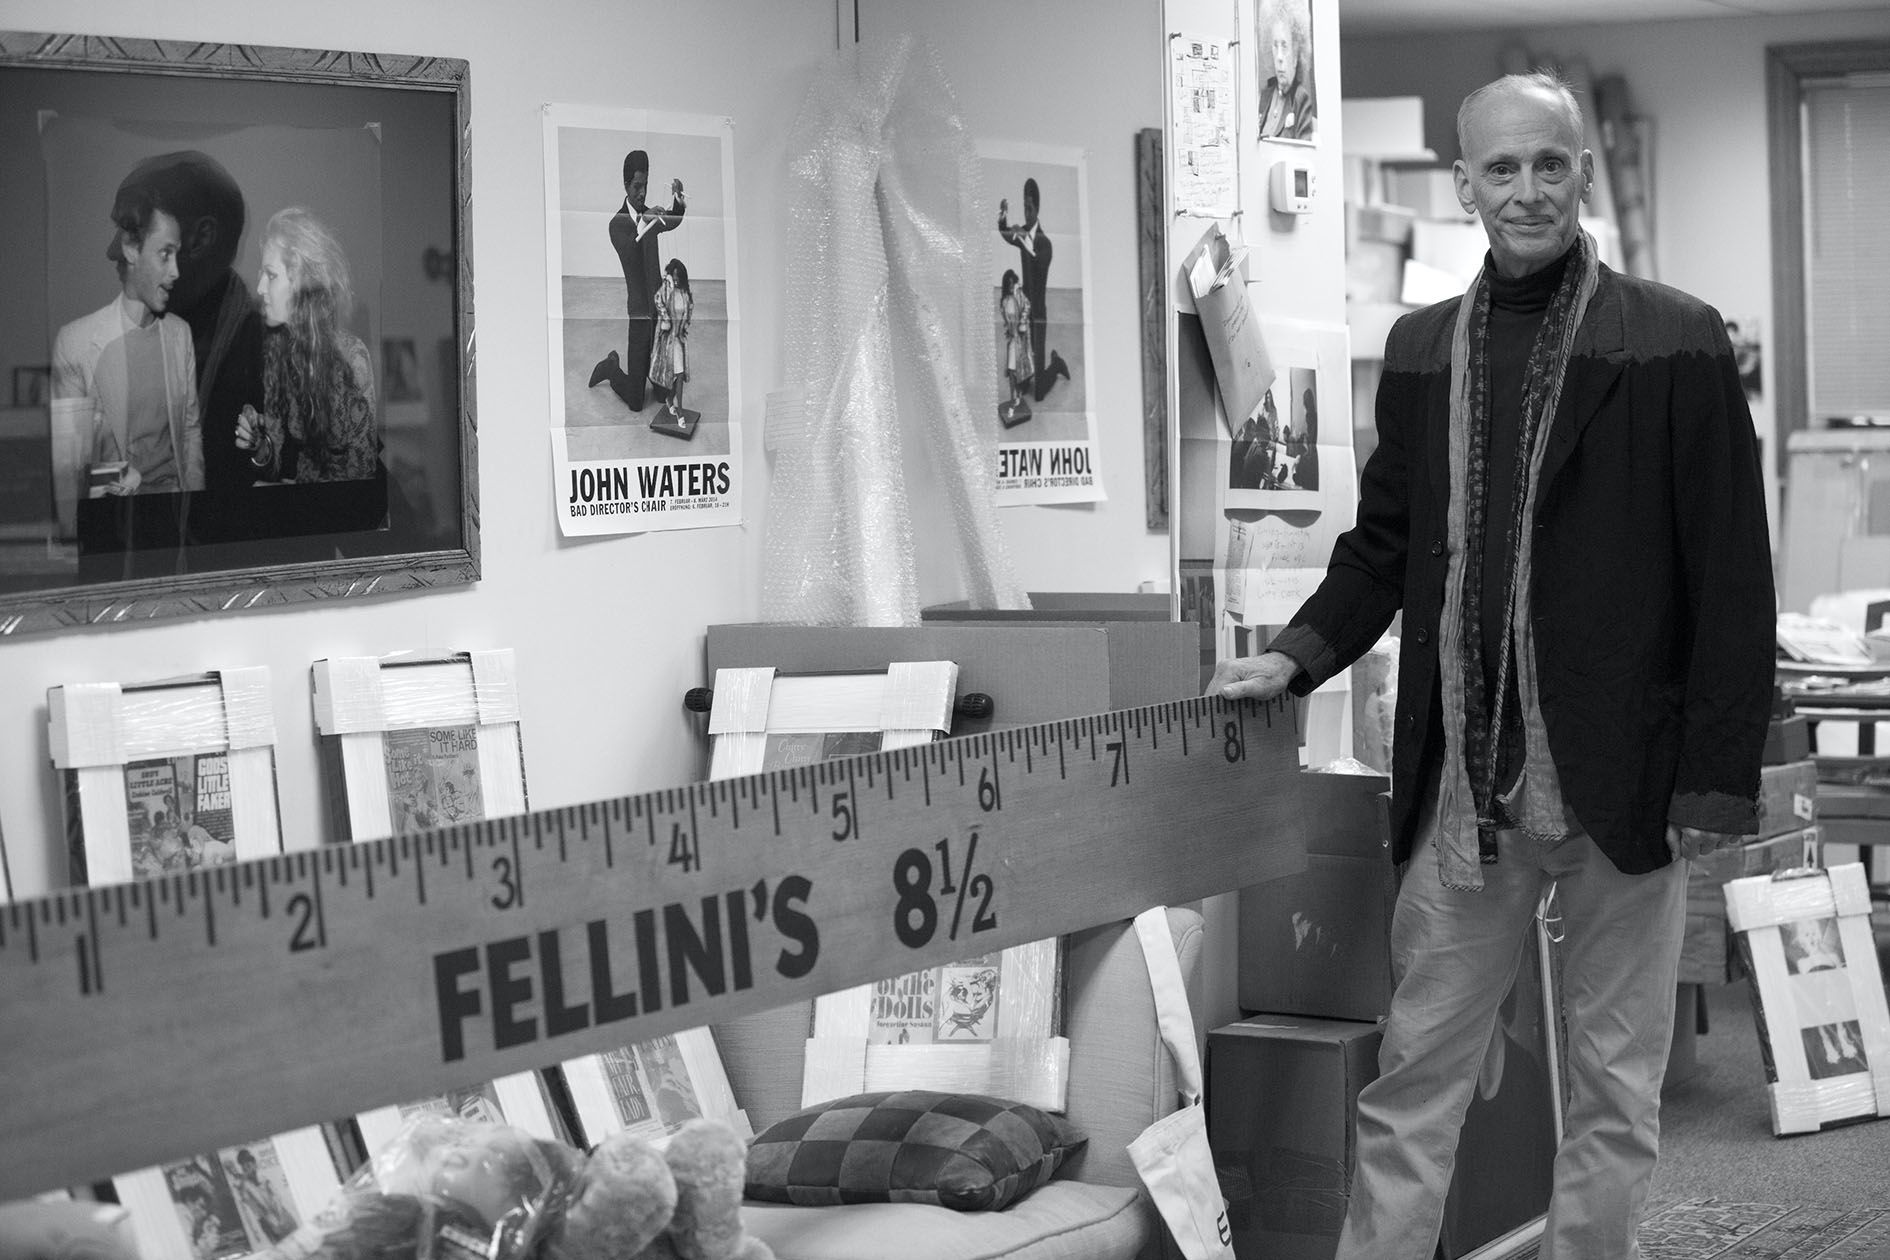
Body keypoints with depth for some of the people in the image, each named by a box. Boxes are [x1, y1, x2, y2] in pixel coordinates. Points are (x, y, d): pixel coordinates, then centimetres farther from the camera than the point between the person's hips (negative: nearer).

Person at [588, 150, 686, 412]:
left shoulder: (650, 215, 10)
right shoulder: (617, 223, -9)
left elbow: (675, 220, -7)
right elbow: (629, 253, -27)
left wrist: (679, 198, -27)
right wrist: (643, 226, -43)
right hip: (640, 314, -6)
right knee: (635, 402, -3)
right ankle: (612, 368, 24)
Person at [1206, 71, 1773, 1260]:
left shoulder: (1676, 344, -3)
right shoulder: (1421, 348, 9)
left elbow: (1732, 576, -5)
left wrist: (1717, 781, -10)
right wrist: (1296, 657, 1)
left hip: (1620, 780, -3)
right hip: (1462, 782, 3)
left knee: (1616, 1088, 7)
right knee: (1412, 1078, 7)